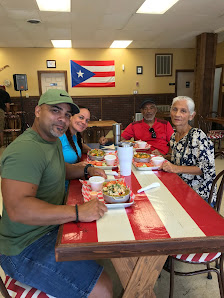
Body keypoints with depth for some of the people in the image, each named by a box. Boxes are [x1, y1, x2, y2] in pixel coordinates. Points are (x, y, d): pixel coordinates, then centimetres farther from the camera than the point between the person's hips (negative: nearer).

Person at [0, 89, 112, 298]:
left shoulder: (54, 140, 9)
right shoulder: (25, 151, -25)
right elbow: (17, 209, -34)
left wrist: (86, 170, 8)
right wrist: (78, 212, -34)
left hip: (51, 226, 10)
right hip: (26, 249, -10)